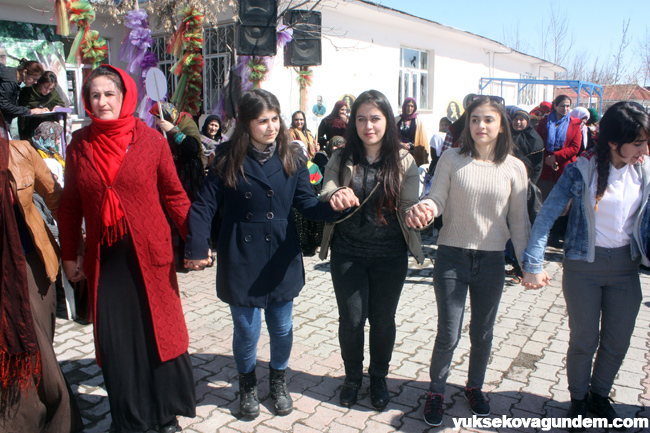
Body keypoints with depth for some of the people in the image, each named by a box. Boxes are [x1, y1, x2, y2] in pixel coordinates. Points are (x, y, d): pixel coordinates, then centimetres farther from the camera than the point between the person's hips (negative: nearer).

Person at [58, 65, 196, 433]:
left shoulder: (150, 140, -3)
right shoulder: (79, 144, 4)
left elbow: (174, 195, -1)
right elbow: (70, 205, 10)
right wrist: (70, 254, 10)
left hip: (150, 254, -2)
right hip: (104, 258, 2)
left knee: (160, 331, 6)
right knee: (115, 340, 8)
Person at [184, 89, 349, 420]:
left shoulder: (292, 159, -1)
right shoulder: (228, 160, -6)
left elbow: (306, 203, -5)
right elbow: (204, 206, -4)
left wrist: (333, 206, -25)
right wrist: (197, 250, -10)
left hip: (282, 258, 2)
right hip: (241, 259, -1)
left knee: (281, 328, 14)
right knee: (246, 330, 10)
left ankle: (278, 382, 42)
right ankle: (247, 386, 39)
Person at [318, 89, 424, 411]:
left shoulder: (403, 160, -3)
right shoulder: (341, 159, -1)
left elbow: (409, 205, -8)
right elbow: (325, 196, -12)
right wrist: (335, 197, -36)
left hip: (390, 255, 0)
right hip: (347, 253, 0)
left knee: (382, 319, 12)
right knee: (351, 318, 7)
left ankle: (378, 377, 37)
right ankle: (352, 376, 34)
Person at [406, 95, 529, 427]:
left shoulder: (514, 167, -1)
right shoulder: (452, 159, -5)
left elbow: (519, 221, 4)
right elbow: (437, 200, -7)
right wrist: (425, 208, -30)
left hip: (491, 262, 2)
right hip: (452, 257, -2)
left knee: (482, 333, 17)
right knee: (448, 335, 2)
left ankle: (475, 387, 43)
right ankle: (436, 391, 28)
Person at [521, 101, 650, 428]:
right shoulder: (582, 169, -15)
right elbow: (547, 215, -16)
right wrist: (533, 265, -22)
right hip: (583, 265, -3)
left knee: (618, 342, 14)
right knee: (584, 340, 9)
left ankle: (599, 394, 39)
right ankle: (578, 399, 33)